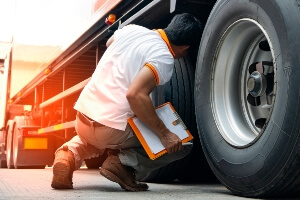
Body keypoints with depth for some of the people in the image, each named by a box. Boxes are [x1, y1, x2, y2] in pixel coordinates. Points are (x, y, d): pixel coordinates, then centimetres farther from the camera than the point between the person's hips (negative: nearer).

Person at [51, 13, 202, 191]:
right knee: (181, 144, 9)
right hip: (111, 129, -6)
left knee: (97, 138, 42)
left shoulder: (132, 29, 9)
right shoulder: (164, 58, -11)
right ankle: (124, 163, -5)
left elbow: (109, 43, 32)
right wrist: (165, 134, -17)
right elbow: (135, 94, -25)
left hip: (83, 118, 6)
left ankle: (70, 155, 10)